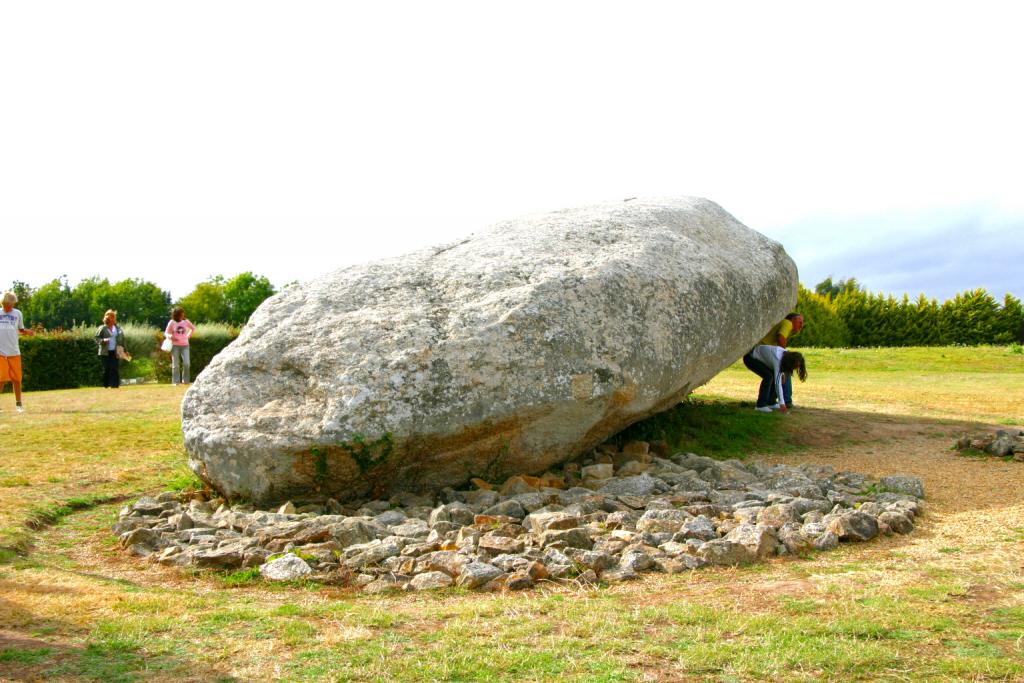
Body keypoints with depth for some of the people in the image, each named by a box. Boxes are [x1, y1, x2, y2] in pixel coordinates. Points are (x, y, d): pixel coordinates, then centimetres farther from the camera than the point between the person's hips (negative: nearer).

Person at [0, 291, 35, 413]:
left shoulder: (17, 313, 7)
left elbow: (21, 330, 14)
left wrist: (27, 332, -7)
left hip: (14, 352, 2)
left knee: (16, 379, 5)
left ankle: (18, 404, 15)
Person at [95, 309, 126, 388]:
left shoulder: (118, 328, 11)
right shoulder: (102, 328, 1)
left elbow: (122, 340, 15)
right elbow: (97, 339, 2)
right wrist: (103, 340, -19)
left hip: (115, 352, 2)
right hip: (105, 353, -2)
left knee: (115, 369, -5)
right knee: (106, 369, -3)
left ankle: (115, 385, -1)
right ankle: (106, 385, 5)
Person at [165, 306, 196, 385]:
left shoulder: (186, 321, 3)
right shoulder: (172, 322, -3)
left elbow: (193, 328, 20)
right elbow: (166, 333, 2)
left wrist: (189, 335, 8)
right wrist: (171, 336, -19)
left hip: (185, 345, 2)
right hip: (175, 346, -1)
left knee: (186, 363, -10)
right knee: (175, 365, 1)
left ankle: (185, 380, 3)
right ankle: (176, 381, 8)